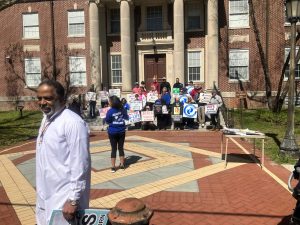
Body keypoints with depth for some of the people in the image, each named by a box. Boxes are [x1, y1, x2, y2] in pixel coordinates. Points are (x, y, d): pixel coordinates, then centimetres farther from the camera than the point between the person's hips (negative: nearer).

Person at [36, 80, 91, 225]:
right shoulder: (46, 119, 7)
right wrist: (41, 191, 17)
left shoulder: (72, 122, -21)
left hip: (64, 198, -8)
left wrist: (73, 199, -21)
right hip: (45, 194, 9)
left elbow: (80, 164, -23)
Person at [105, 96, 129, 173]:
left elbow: (107, 121, -8)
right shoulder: (123, 109, -3)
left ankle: (113, 167, 8)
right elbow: (127, 118, 9)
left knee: (114, 149, 5)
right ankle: (122, 165, 22)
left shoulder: (110, 111, -15)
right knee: (121, 148, 13)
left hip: (112, 132, -3)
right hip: (121, 131, 3)